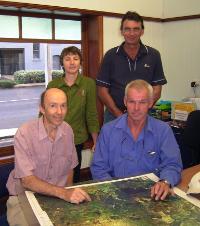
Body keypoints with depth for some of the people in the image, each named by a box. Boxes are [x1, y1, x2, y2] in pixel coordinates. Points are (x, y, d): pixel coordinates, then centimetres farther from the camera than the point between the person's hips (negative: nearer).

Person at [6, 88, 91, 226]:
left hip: (58, 196, 4)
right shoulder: (25, 133, -18)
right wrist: (63, 193, -32)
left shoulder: (67, 130, -2)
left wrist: (70, 194, -1)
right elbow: (27, 180, -23)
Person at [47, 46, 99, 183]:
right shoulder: (53, 84, 3)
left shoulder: (88, 83, -2)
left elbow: (91, 114, 0)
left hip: (77, 140, -1)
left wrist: (96, 142, 0)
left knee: (73, 179, 7)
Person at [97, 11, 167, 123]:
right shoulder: (110, 55, -1)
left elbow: (157, 90, 0)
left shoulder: (153, 55, 1)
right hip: (114, 115, 0)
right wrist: (119, 115, -12)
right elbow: (102, 90, -2)